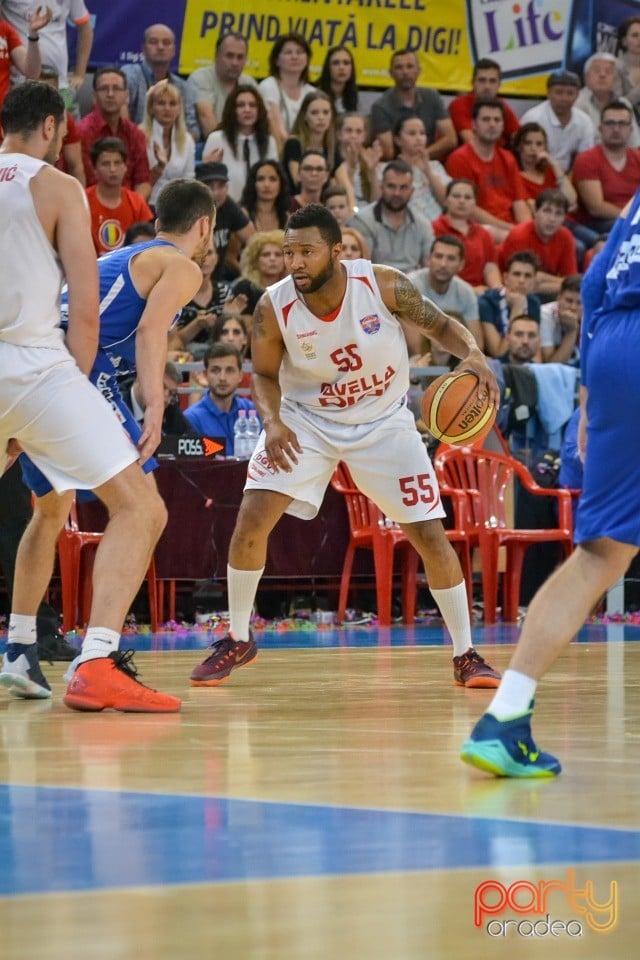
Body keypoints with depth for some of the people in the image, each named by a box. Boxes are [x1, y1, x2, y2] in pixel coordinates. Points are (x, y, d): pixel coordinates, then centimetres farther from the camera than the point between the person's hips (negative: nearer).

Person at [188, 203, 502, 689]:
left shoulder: (384, 285, -24)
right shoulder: (274, 308, -22)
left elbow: (441, 326, -9)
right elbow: (266, 374, -4)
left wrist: (474, 354, -30)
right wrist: (272, 421, -23)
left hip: (384, 423, 0)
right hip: (307, 420, 0)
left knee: (431, 535, -5)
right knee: (251, 518, -14)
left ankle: (466, 655, 11)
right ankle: (238, 640, 7)